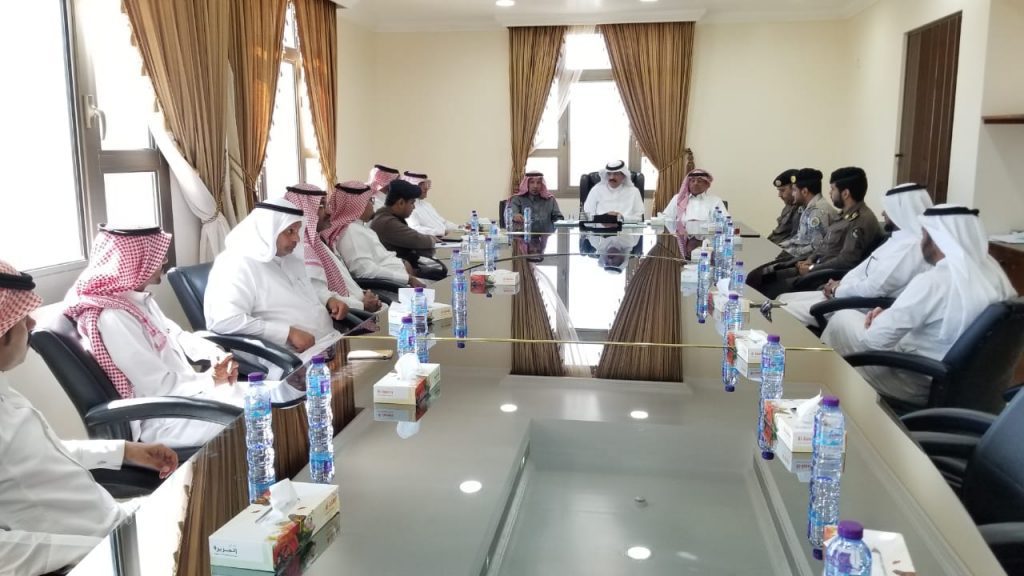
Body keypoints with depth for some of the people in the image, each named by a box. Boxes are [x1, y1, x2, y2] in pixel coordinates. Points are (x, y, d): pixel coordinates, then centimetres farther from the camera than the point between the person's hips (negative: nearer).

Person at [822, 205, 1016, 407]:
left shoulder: (933, 281, -28)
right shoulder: (993, 271, -5)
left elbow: (874, 340, -22)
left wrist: (880, 321, -1)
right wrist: (889, 315, 6)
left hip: (920, 385, -8)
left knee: (843, 319, 5)